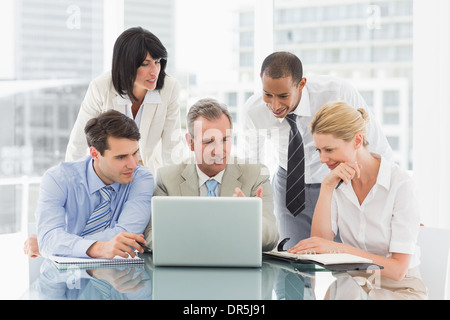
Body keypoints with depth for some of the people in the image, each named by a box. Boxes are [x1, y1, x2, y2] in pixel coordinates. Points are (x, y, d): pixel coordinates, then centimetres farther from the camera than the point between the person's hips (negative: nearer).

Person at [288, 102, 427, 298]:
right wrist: (327, 187, -13)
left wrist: (339, 248, -27)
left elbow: (398, 269, -19)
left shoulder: (400, 184, -14)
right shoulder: (337, 182, 4)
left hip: (398, 288, -4)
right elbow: (319, 243, -8)